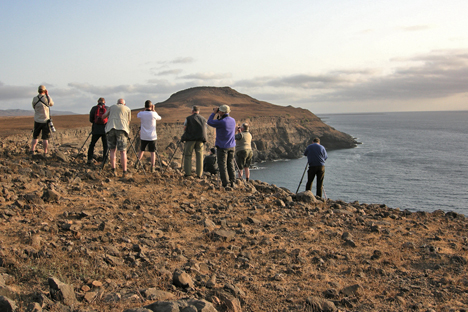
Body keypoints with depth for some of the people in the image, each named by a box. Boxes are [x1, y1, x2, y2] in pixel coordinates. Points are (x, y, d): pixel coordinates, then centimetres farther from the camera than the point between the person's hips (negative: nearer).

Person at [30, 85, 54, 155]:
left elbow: (34, 107, 13)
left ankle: (32, 150, 4)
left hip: (37, 121, 2)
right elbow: (52, 104, 11)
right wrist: (47, 95, 12)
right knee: (45, 138, 2)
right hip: (45, 120, -2)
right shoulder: (47, 98, -10)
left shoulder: (35, 99, -3)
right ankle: (45, 152, 4)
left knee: (35, 137, 13)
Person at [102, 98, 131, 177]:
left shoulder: (111, 107, 23)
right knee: (123, 151, -1)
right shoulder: (128, 109, 20)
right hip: (121, 129, -1)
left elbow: (103, 116, 34)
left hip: (111, 129, 2)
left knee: (112, 150, 10)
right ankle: (124, 172, -6)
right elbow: (128, 122, 23)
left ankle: (113, 170, 0)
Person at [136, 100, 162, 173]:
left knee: (142, 150, 21)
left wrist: (144, 109, 13)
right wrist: (153, 110, 9)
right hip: (152, 137, -2)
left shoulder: (141, 114, -5)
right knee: (152, 152, 2)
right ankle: (152, 167, -2)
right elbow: (159, 118, 10)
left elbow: (137, 116, 21)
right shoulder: (153, 114, -11)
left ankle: (137, 162, 7)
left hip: (143, 136, 2)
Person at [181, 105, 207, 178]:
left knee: (187, 155, 7)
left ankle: (187, 172, 4)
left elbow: (184, 129, 6)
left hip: (190, 139, -2)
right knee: (199, 156, 6)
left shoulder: (188, 118, 0)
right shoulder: (204, 119, 9)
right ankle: (199, 174, 4)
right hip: (200, 140, 2)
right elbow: (204, 130, 12)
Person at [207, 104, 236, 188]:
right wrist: (219, 116, 13)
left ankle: (225, 184, -1)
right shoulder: (233, 120, 4)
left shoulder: (221, 122, -19)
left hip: (222, 147, -6)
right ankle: (232, 182, 8)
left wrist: (214, 113, 3)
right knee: (231, 165, 11)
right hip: (232, 147, 6)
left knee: (223, 165, 1)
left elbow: (210, 122, -5)